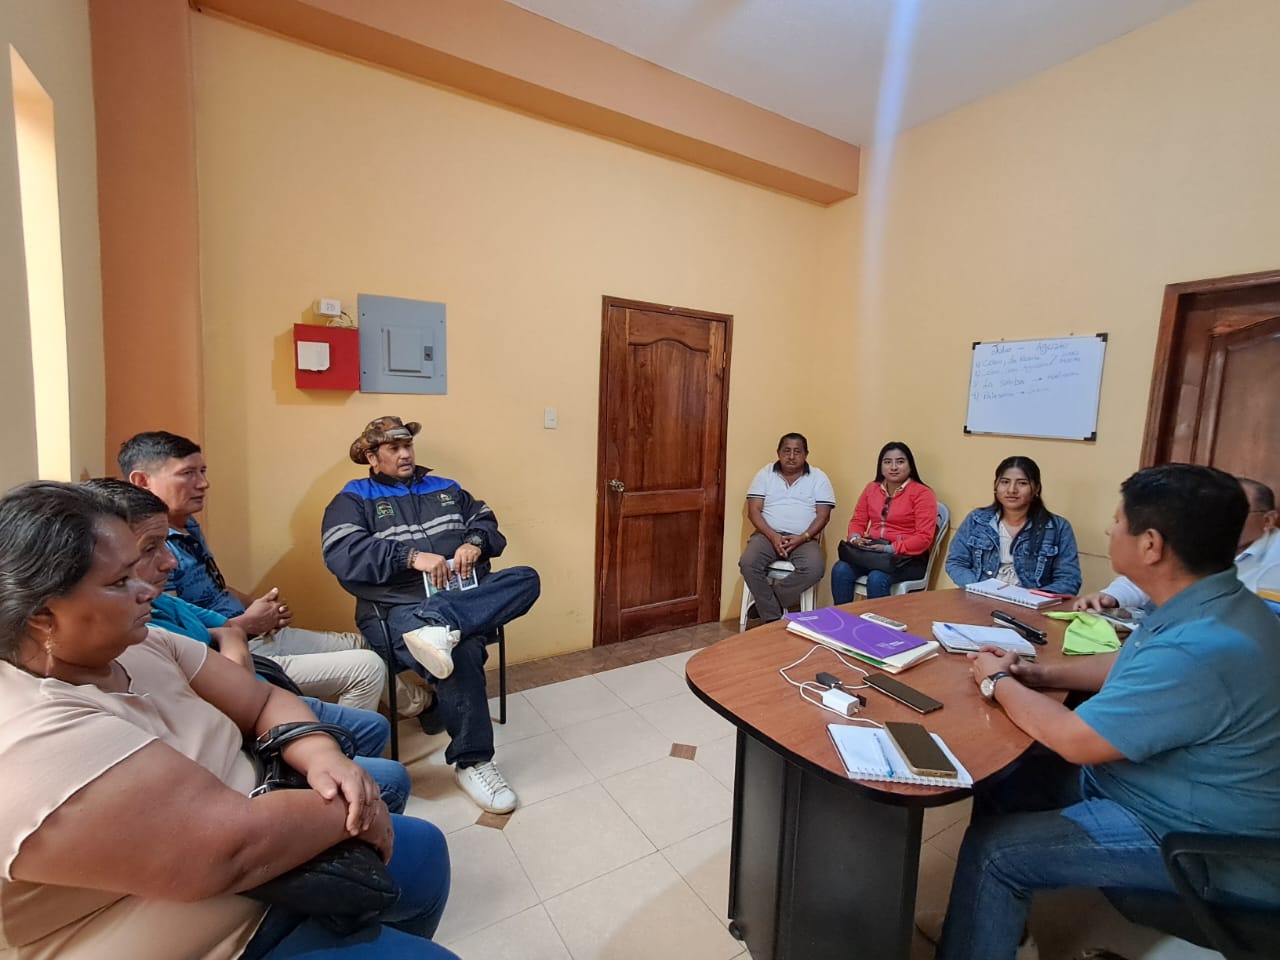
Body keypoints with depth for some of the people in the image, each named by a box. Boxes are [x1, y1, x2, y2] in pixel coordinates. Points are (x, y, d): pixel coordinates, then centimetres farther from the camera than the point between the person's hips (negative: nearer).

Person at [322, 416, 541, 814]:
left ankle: (440, 628, -38)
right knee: (460, 653, -33)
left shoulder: (445, 489, 23)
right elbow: (340, 554, -8)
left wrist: (475, 543, -6)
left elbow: (488, 523, 18)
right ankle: (472, 762, -16)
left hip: (466, 597, 5)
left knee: (525, 579, -22)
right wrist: (410, 555, -20)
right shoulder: (354, 499, 9)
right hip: (398, 606, -5)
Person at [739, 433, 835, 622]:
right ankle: (773, 618, -14)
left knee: (814, 569, -31)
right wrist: (772, 535, -16)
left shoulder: (818, 478, 6)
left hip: (804, 539, 0)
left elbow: (823, 515, 1)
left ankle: (765, 604, -12)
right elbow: (753, 510, -1)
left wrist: (803, 537, -16)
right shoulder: (765, 473, 6)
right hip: (768, 534, 0)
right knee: (748, 563, -29)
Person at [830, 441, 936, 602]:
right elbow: (857, 520, 16)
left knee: (877, 578, -34)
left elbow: (924, 537, -11)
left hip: (907, 557, -4)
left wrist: (890, 549, -21)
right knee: (840, 570, -23)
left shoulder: (922, 493, -4)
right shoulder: (871, 488, 13)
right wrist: (855, 538, -6)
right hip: (871, 551, 5)